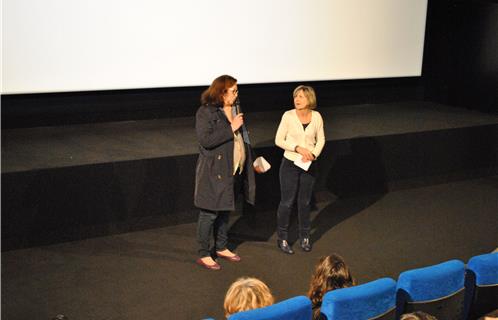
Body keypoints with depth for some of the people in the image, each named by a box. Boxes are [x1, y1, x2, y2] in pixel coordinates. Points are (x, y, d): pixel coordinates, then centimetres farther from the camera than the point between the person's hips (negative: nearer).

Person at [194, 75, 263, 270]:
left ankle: (222, 248, 31)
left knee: (224, 210, 17)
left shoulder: (235, 109, 11)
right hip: (214, 171, -7)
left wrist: (252, 161, 21)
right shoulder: (206, 112, -13)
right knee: (209, 213, 0)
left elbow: (243, 138, 20)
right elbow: (205, 140, -24)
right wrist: (231, 128, -21)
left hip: (233, 170, 7)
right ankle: (204, 255, 11)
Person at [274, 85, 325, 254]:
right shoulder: (288, 116, -12)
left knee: (305, 202, 13)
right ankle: (282, 238, 18)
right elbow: (279, 140, -8)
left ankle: (304, 237, 28)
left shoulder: (317, 117, -5)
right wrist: (298, 148, -18)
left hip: (309, 165, 3)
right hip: (290, 164, -2)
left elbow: (321, 140, 6)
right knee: (287, 202, 3)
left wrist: (313, 154, -12)